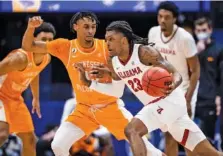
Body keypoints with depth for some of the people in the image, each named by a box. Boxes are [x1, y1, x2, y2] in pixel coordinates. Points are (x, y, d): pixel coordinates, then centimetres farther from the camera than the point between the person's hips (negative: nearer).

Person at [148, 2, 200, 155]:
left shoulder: (185, 38, -23)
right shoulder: (153, 33, -6)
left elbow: (195, 71, -17)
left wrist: (187, 100, -22)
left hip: (184, 89, -5)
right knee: (169, 134, 8)